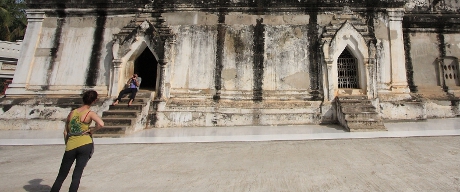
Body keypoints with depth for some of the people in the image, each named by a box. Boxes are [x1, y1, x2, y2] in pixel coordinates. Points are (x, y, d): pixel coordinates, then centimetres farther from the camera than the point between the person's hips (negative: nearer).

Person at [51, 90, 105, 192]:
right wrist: (91, 130, -6)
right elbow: (101, 124, -24)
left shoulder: (72, 113, 9)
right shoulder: (90, 113, -5)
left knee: (61, 176, 19)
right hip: (85, 144, -4)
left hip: (71, 146, 4)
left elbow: (65, 132, 13)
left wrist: (67, 144, 21)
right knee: (77, 176, 3)